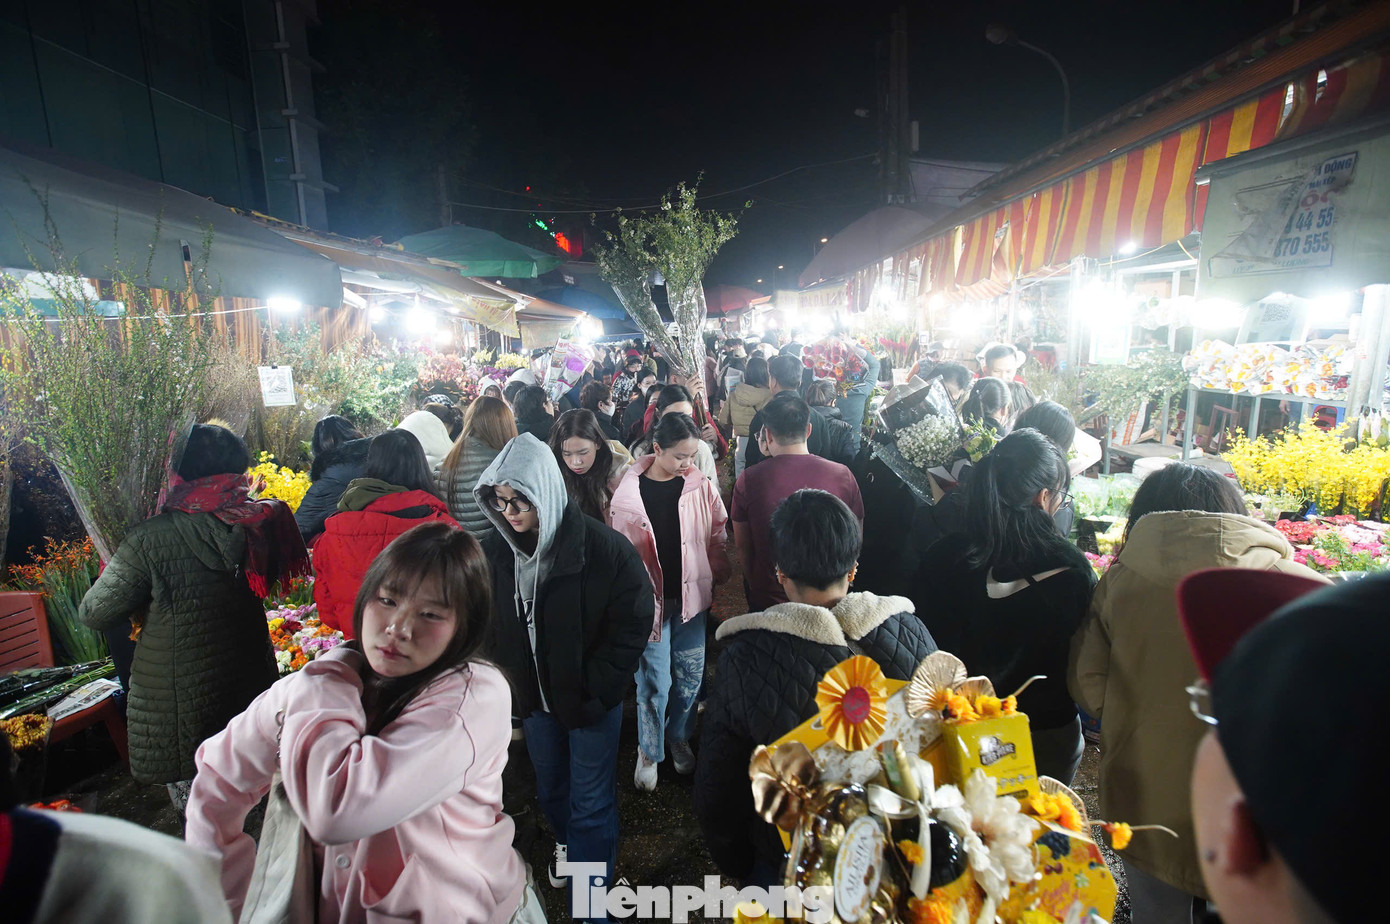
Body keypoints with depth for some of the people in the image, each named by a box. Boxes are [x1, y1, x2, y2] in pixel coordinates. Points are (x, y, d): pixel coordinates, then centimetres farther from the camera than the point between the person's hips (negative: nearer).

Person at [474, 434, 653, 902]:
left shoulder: (604, 547, -23)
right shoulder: (496, 551, -7)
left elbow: (634, 622, -17)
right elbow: (490, 626, 6)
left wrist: (596, 690, -18)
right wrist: (505, 681, -2)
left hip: (592, 702, -5)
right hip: (534, 698, 5)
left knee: (591, 806, 8)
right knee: (551, 789, 27)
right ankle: (566, 845, 56)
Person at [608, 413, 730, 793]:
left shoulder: (701, 486, -4)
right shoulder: (628, 492, -10)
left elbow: (718, 539, 5)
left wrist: (719, 582, 1)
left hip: (693, 595, 2)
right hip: (651, 599, -2)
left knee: (690, 675, 13)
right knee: (654, 682, 5)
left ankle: (679, 738, 39)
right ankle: (648, 751, 30)